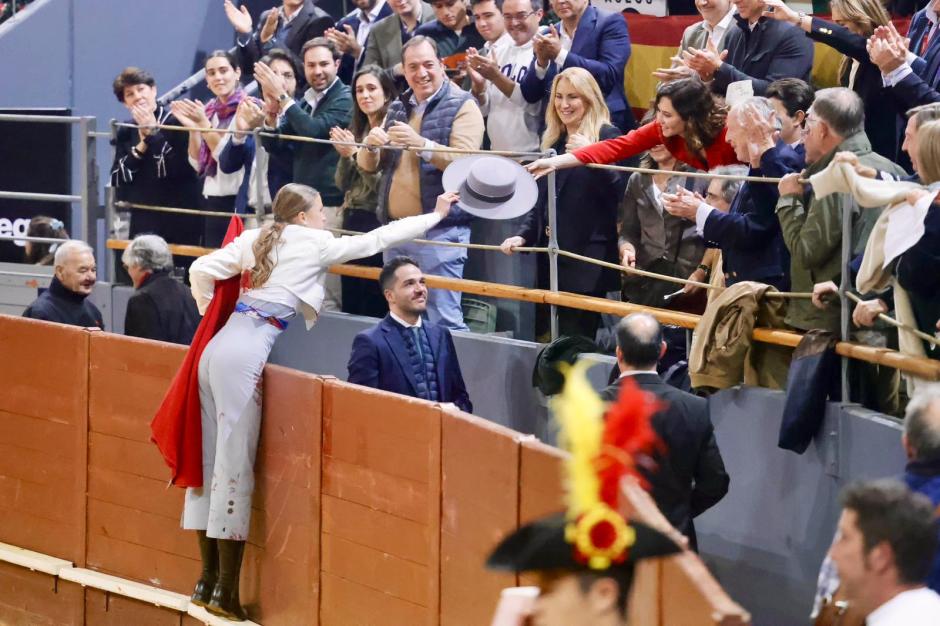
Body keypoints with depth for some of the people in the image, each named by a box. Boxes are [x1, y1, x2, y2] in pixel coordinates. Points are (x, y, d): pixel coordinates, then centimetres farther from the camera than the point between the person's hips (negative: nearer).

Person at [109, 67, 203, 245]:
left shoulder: (177, 122, -4)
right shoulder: (125, 132, 13)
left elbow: (180, 168, -17)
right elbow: (118, 178, 3)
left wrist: (152, 133, -16)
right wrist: (141, 146, -8)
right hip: (142, 222, 5)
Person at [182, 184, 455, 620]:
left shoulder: (255, 240, 17)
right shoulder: (315, 243, 3)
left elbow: (201, 270, 13)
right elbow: (376, 240, 10)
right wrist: (435, 216, 20)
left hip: (219, 346, 7)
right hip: (245, 354, -7)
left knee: (210, 460, 10)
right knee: (235, 465, -6)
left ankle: (209, 579, 16)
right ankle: (226, 591, -6)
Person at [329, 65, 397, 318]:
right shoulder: (358, 130, 14)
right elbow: (343, 183, 12)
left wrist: (354, 152, -15)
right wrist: (344, 154, -4)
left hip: (377, 221, -8)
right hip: (353, 219, 8)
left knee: (373, 306, -4)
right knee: (350, 301, 10)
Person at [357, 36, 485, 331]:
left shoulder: (462, 106, -4)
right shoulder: (398, 108, 16)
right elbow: (368, 165, 15)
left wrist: (421, 145, -29)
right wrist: (371, 145, -7)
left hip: (440, 231, -7)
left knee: (442, 319, -11)